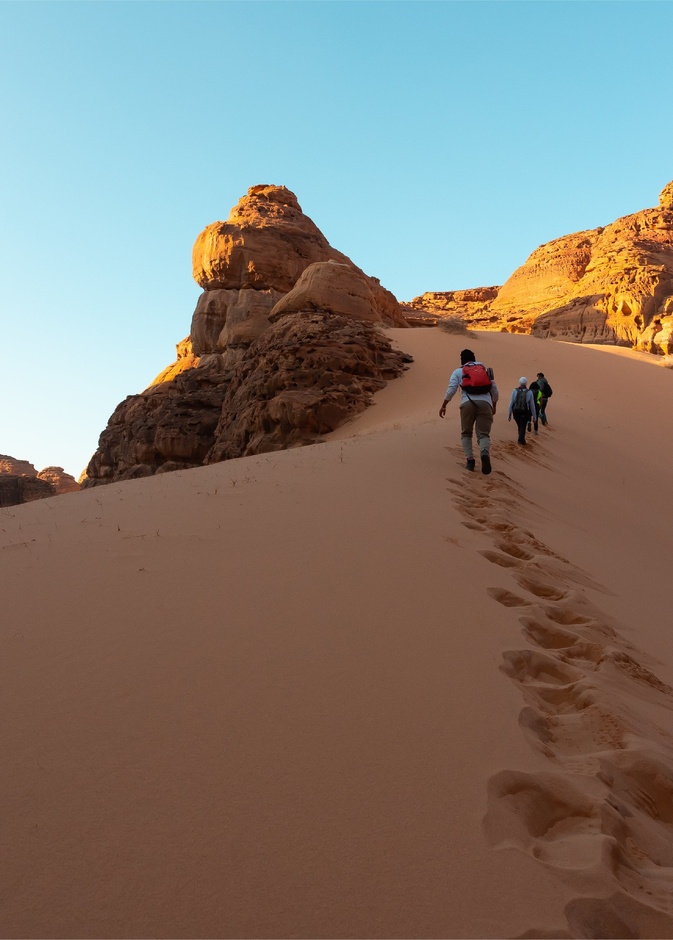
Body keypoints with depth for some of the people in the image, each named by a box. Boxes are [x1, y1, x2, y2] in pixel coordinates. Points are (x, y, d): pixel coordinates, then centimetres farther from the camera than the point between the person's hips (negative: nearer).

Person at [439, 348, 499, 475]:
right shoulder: (485, 370, 27)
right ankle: (485, 453, -32)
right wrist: (494, 406, 32)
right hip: (485, 402, 1)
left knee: (466, 433, 16)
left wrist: (443, 406, 7)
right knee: (483, 434, -1)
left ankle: (470, 459, 0)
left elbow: (451, 389, 3)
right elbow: (494, 389, 21)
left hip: (468, 402, -1)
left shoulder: (458, 371, 18)